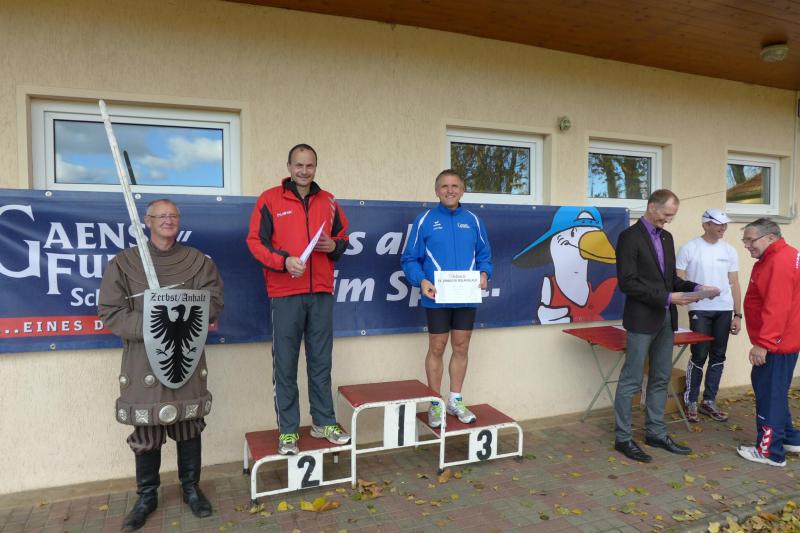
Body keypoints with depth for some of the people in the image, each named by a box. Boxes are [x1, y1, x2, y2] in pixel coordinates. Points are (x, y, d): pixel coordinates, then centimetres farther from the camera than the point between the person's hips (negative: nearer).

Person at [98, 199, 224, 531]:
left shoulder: (197, 261, 6)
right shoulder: (124, 262, 1)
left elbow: (212, 300, -2)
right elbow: (110, 313, -5)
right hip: (143, 359, -1)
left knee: (190, 425, 9)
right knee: (145, 432, 6)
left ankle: (191, 488, 27)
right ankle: (147, 497, 25)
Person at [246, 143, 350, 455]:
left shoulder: (328, 202, 12)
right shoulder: (270, 199, 0)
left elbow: (343, 236, 19)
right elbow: (255, 241, -4)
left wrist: (334, 245, -4)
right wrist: (284, 261, -19)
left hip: (321, 293, 4)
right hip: (285, 293, -3)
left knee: (321, 362, 11)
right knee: (285, 365, 3)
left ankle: (324, 422, 24)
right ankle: (288, 431, 15)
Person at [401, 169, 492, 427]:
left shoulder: (472, 220, 6)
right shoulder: (425, 220, -3)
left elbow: (484, 255, 11)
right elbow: (410, 259, -3)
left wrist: (484, 273, -8)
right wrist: (421, 281, -19)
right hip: (437, 298, -3)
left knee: (461, 348, 12)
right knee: (437, 349, 7)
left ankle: (455, 400, 28)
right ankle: (435, 404, 21)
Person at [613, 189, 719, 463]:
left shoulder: (666, 237, 13)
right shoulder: (630, 237, -12)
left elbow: (670, 277, 19)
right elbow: (627, 282, -18)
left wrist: (695, 287, 1)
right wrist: (667, 297, -20)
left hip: (665, 319, 8)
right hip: (642, 319, -8)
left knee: (660, 379, 15)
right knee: (631, 381, 0)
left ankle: (656, 433, 27)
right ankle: (623, 438, 10)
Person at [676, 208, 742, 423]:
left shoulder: (730, 251, 9)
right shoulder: (689, 248, -3)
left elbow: (734, 285, 11)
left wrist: (737, 315, 8)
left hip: (724, 310, 4)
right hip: (700, 310, -4)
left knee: (718, 356, 8)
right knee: (699, 356, -4)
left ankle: (709, 401, 21)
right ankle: (690, 402, 11)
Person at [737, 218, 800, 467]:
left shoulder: (780, 262, -20)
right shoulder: (777, 257, 13)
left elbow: (776, 308, -27)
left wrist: (763, 343, -26)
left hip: (775, 344, -10)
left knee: (769, 393, -2)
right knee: (773, 390, 20)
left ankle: (771, 452, 8)